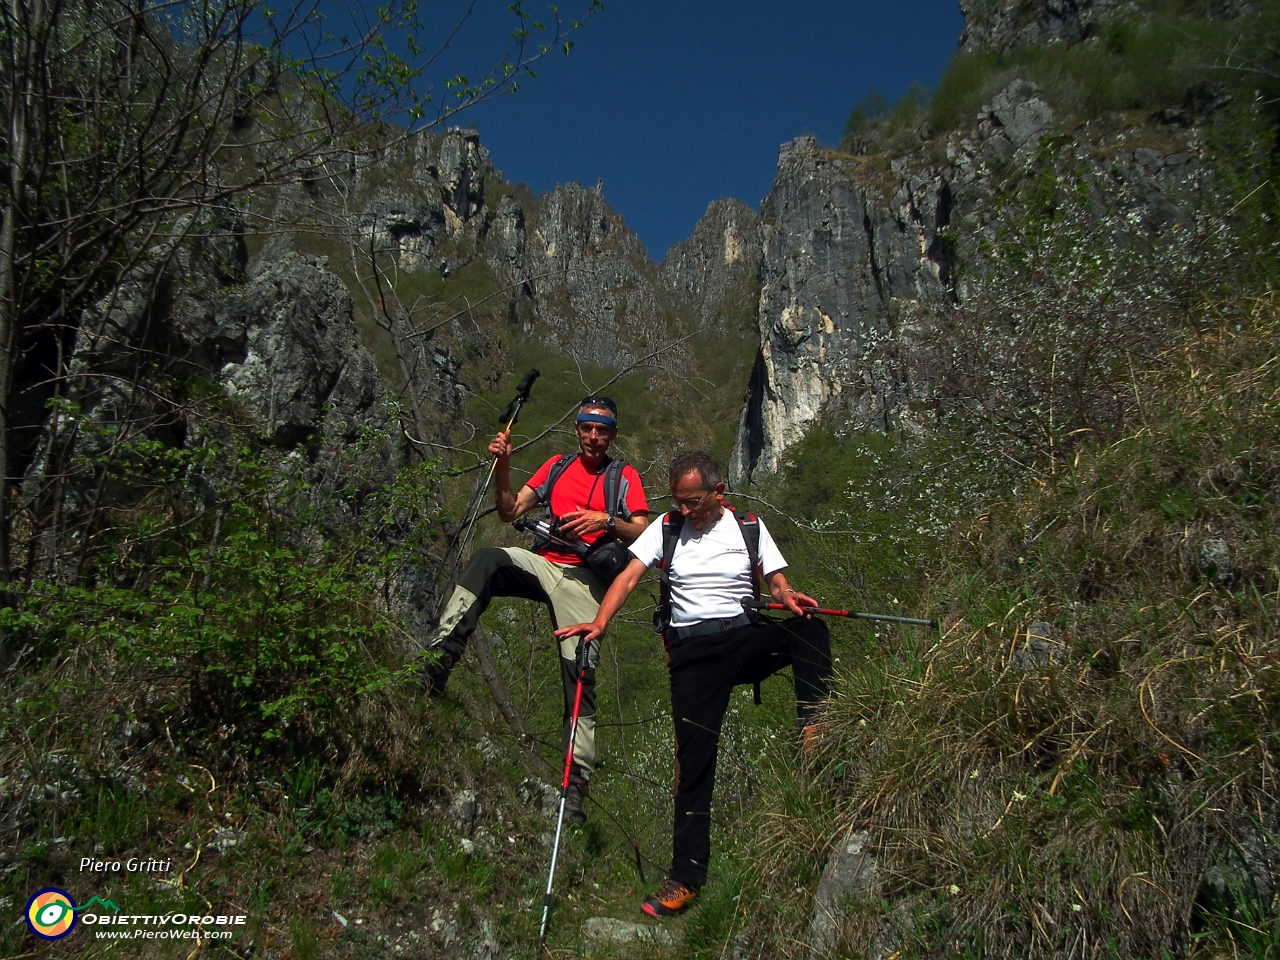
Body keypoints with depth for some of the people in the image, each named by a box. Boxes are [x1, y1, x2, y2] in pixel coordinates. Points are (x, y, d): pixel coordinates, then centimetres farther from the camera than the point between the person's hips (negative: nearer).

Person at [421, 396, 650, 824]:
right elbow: (510, 512, 14)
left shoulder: (624, 476, 12)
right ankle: (433, 666, -35)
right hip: (542, 563, 3)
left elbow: (643, 535, 1)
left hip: (585, 579, -2)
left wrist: (606, 520, -16)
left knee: (579, 675, -12)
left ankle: (575, 788, -8)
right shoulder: (557, 466, 21)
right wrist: (502, 467, -1)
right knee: (487, 559, -29)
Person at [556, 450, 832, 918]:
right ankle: (686, 876, 1)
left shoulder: (748, 526, 8)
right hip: (693, 650, -1)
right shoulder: (667, 528, 8)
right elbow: (628, 577, -1)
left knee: (810, 629, -29)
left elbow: (776, 582, 6)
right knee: (693, 756, -7)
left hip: (747, 637, 1)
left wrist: (788, 597, -18)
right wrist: (598, 623, -17)